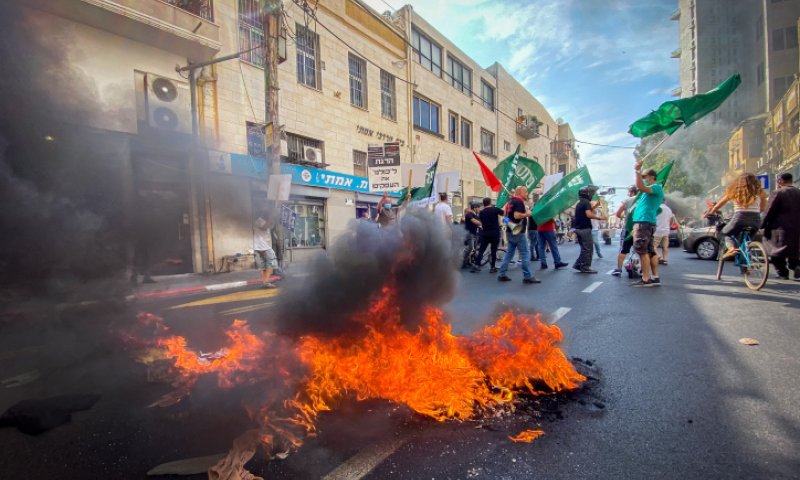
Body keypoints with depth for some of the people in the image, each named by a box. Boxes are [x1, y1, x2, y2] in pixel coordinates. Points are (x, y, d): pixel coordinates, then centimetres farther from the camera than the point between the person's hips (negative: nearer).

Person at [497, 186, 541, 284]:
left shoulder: (510, 201, 16)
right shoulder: (519, 201, -13)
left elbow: (507, 214, 23)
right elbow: (517, 215, -26)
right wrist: (527, 214, -11)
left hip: (510, 231, 9)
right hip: (518, 232, -9)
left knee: (509, 253, 11)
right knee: (525, 254, -3)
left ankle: (502, 275, 11)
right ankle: (528, 277, 0)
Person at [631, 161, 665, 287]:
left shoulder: (657, 187, -7)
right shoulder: (650, 189, 23)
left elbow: (641, 187, -26)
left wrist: (637, 170, -25)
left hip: (644, 222, -10)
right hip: (644, 222, 10)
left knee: (642, 250, -11)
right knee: (650, 251, 8)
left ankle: (646, 279, -12)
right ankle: (655, 277, 11)